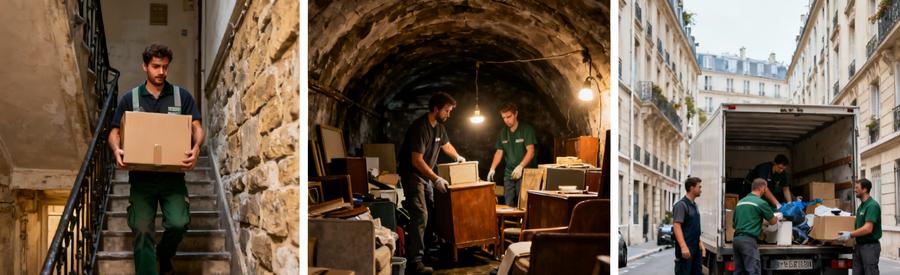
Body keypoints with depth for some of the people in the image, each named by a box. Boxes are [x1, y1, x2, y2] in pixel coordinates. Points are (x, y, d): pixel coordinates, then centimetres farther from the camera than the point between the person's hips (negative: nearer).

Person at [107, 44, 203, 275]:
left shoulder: (182, 96, 6)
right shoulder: (130, 98, 7)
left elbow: (197, 128, 3)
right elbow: (114, 132, 8)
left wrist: (196, 147, -20)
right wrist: (117, 150, -16)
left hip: (172, 174, 0)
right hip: (141, 175, 1)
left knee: (178, 223, -13)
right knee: (142, 230, -4)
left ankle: (163, 255, 20)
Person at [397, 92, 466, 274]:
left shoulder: (439, 127, 5)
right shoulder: (420, 128, -24)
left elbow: (446, 145, 29)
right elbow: (417, 160, -27)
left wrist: (458, 157, 23)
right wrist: (436, 180, -28)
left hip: (426, 176, 10)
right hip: (412, 175, -10)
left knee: (431, 211, 13)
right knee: (420, 215, -18)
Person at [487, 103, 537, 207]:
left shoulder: (527, 129, -4)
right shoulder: (503, 132, 13)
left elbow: (530, 151, -11)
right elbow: (499, 152, 15)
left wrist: (520, 166, -25)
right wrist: (492, 169, 0)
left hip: (524, 172, -5)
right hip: (509, 174, 5)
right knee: (508, 205, 0)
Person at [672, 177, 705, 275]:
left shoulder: (694, 205, 16)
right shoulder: (681, 205, -12)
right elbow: (677, 226, -20)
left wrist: (700, 243, 17)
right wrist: (683, 247, -28)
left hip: (696, 248, 9)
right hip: (686, 249, -9)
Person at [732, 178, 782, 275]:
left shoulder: (740, 202, 16)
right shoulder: (760, 203, -5)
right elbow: (772, 221, 6)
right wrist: (777, 217, 30)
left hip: (737, 239, 8)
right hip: (748, 240, -7)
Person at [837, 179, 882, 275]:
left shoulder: (872, 205, -16)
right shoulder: (861, 206, 14)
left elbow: (868, 229, -23)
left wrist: (850, 235, -18)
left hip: (870, 246, -9)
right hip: (859, 245, 9)